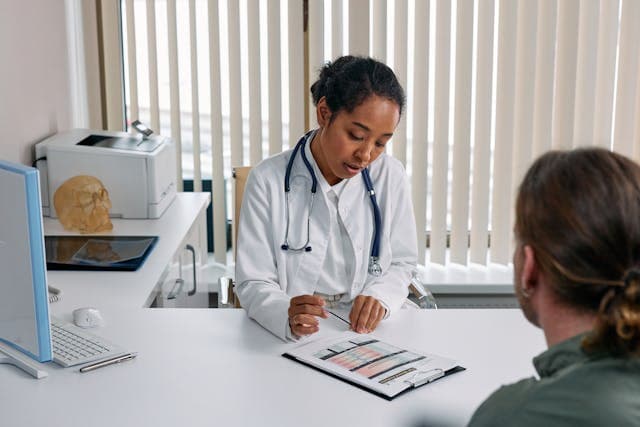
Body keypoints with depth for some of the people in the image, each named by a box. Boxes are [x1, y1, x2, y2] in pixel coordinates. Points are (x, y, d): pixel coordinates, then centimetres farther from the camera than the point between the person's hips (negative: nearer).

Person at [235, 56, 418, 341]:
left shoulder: (390, 176, -1)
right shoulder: (268, 180, -8)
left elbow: (401, 263, 8)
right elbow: (253, 284, -8)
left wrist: (379, 296, -14)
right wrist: (287, 316, -30)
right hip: (290, 338, -1)